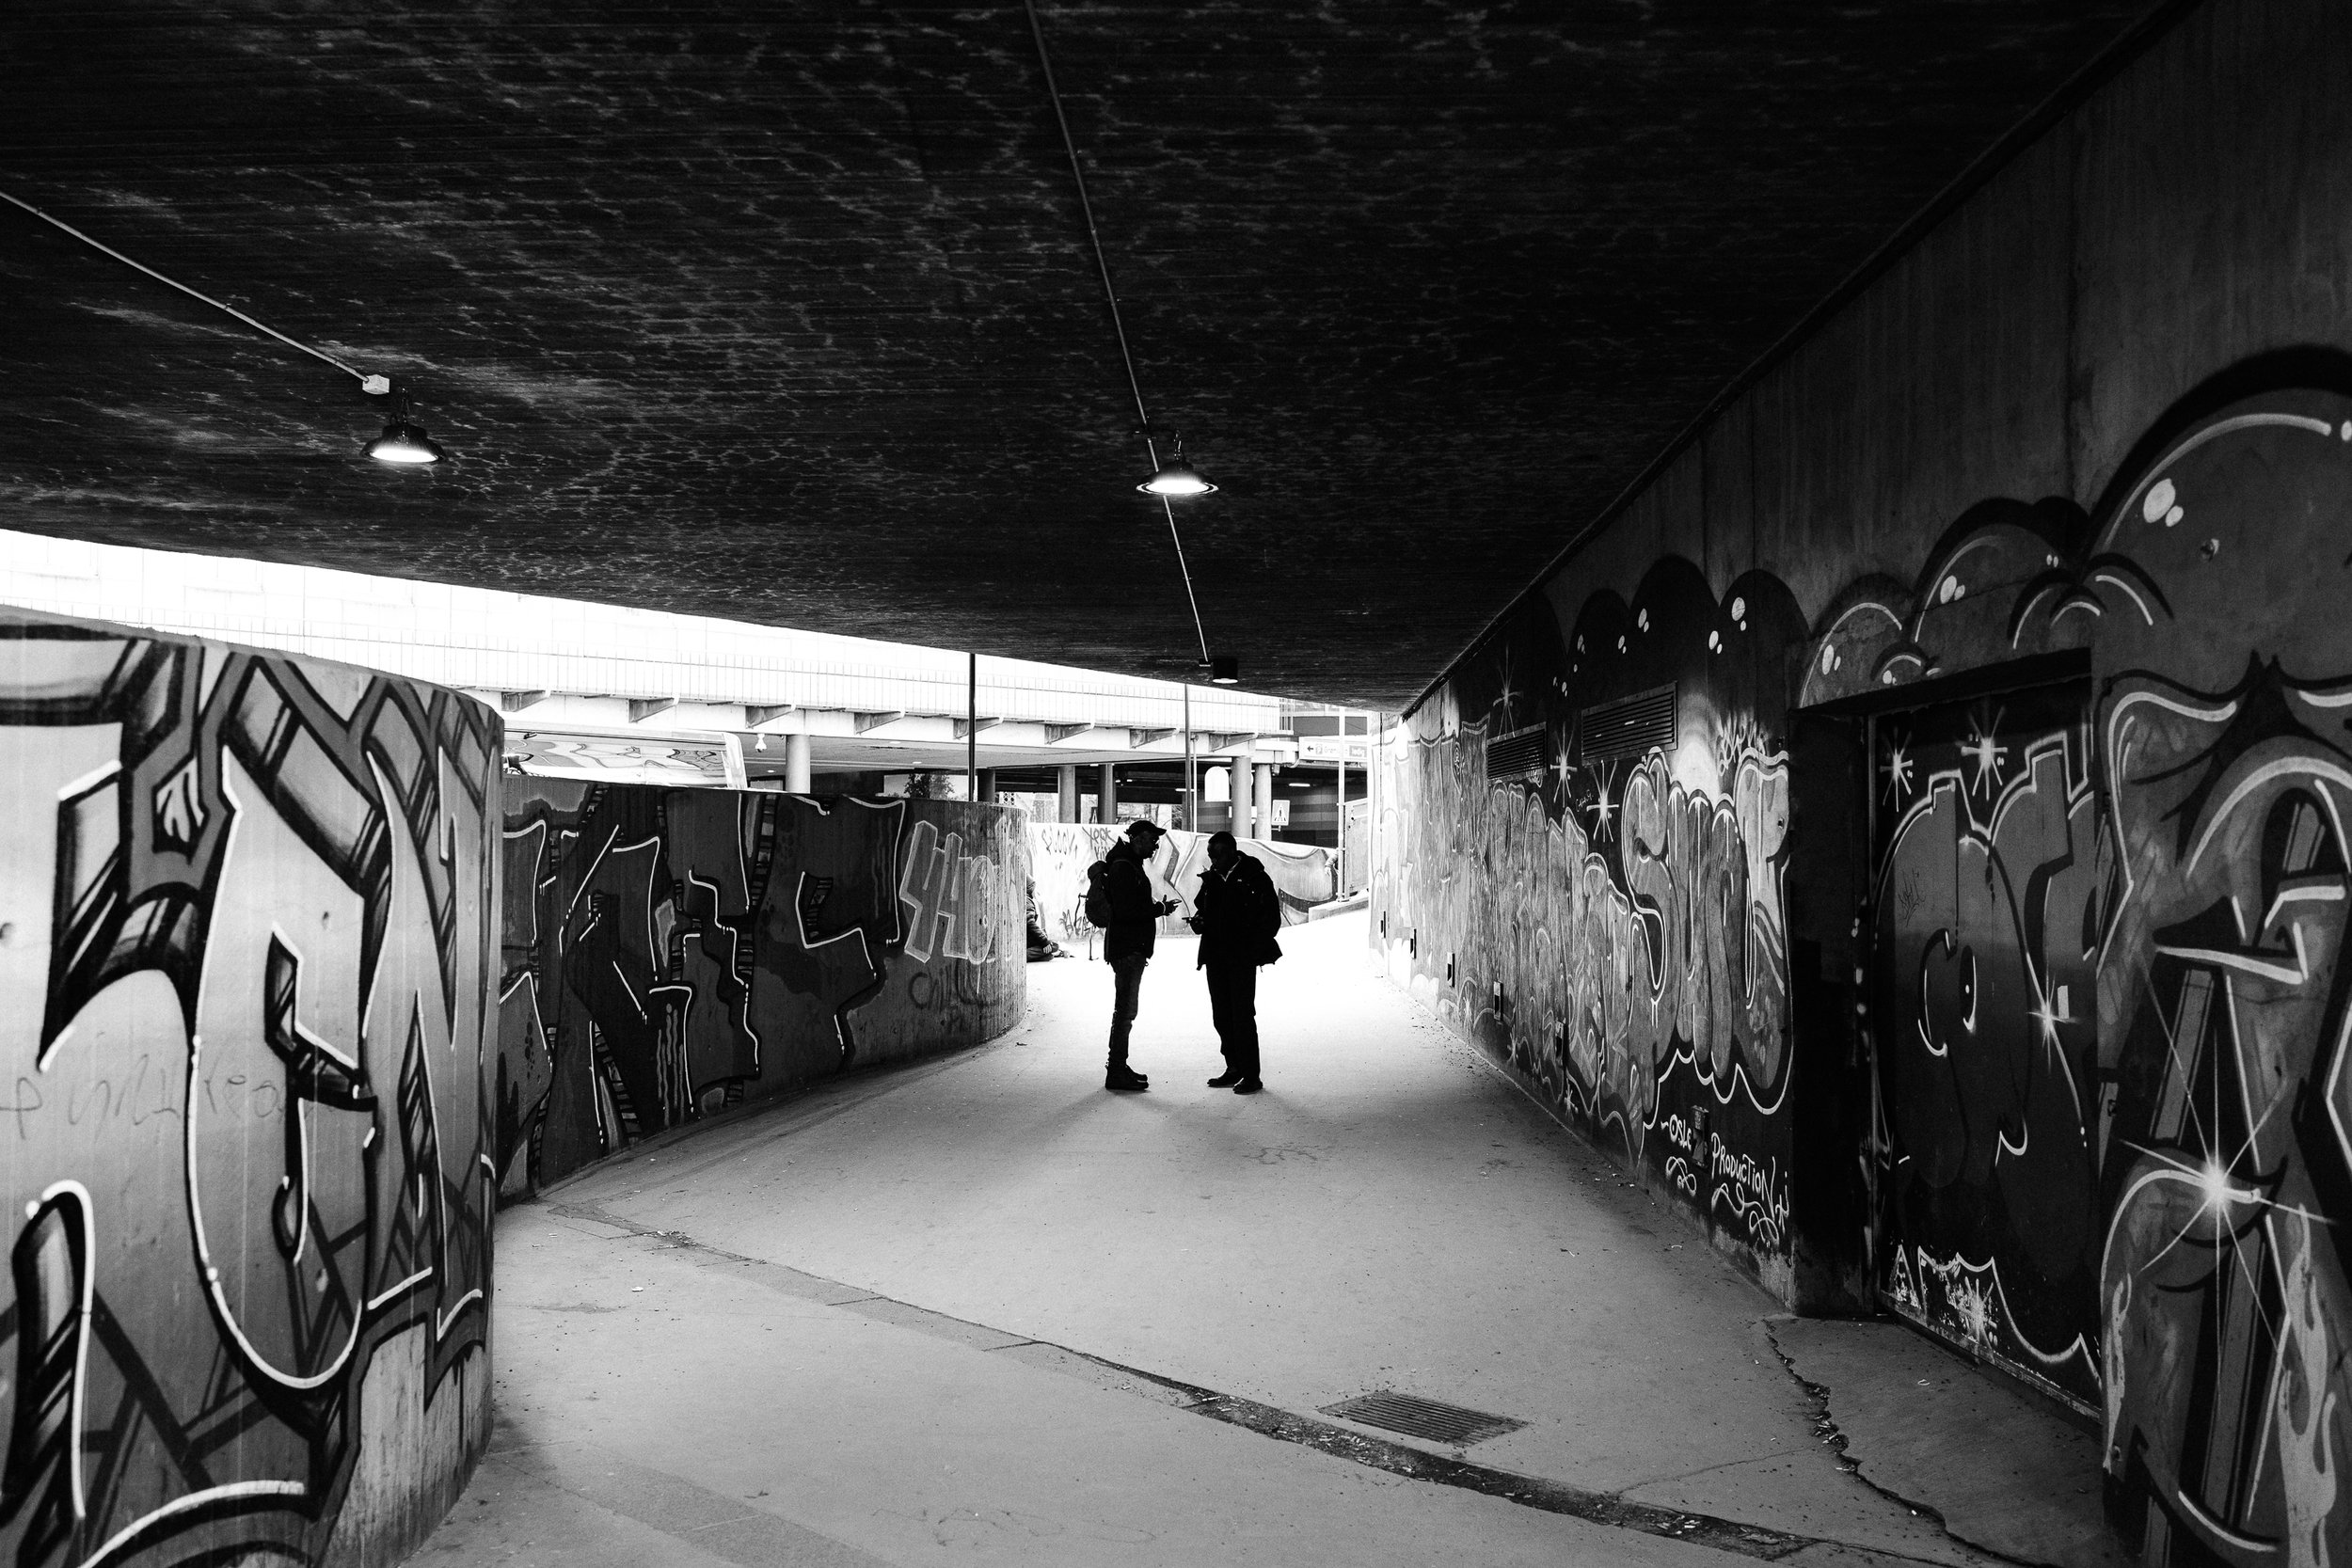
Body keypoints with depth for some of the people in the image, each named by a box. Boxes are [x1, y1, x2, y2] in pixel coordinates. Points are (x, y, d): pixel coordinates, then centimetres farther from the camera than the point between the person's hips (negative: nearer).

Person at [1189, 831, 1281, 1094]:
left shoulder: (1254, 877, -6)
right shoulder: (1211, 879, 11)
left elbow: (1272, 919, -5)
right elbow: (1203, 910, 22)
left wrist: (1254, 949, -11)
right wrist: (1198, 921, -2)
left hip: (1242, 958, -6)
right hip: (1216, 958, 6)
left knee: (1242, 1015, -7)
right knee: (1222, 1015, 8)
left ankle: (1251, 1076, -2)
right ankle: (1234, 1069, 17)